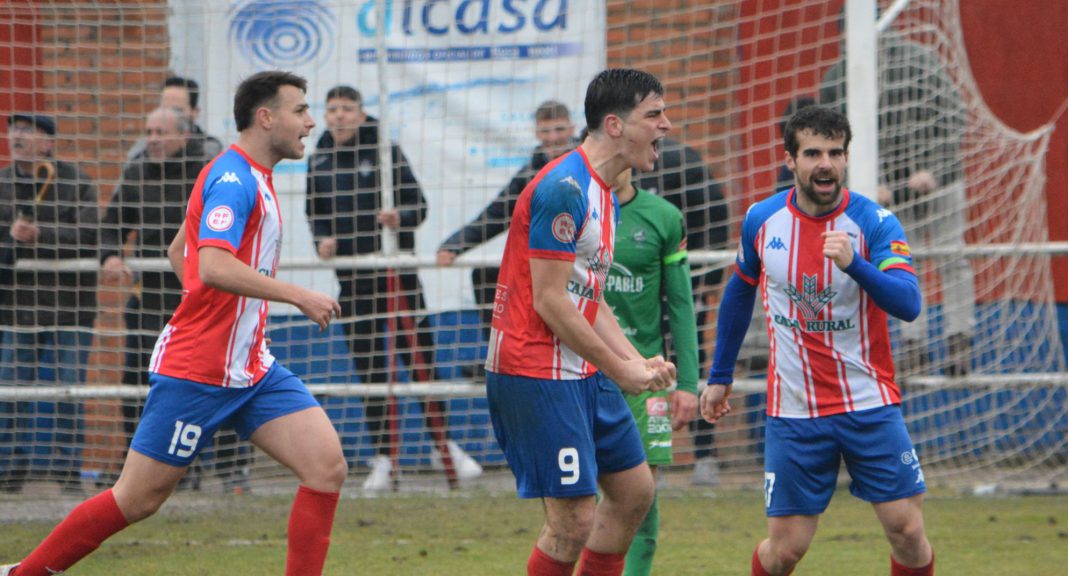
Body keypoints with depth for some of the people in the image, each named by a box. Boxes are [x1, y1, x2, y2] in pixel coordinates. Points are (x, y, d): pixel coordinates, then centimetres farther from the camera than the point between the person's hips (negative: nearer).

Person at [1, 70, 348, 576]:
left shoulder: (250, 178, 16)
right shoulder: (232, 179, -15)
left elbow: (179, 250, 28)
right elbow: (213, 267, -30)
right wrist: (298, 296, -28)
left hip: (250, 370, 9)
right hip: (195, 370, -9)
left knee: (327, 468, -7)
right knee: (136, 500, -1)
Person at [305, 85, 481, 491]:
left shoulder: (384, 152, -3)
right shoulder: (320, 161, 8)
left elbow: (417, 204, -3)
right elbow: (315, 213, 19)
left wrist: (400, 218, -25)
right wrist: (323, 240, -2)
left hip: (395, 270, -3)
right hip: (352, 277, 3)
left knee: (419, 355, -3)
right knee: (368, 366, 3)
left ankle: (442, 443, 10)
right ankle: (383, 459, 8)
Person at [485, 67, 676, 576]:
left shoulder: (604, 195, 14)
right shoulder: (564, 189, -18)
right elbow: (549, 301, -20)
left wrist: (638, 362, 3)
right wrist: (619, 369, -15)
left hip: (585, 375, 11)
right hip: (536, 376, -11)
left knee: (634, 490, 15)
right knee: (574, 521, -10)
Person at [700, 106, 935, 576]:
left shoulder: (875, 223, -10)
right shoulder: (762, 220, -1)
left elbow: (908, 304, -24)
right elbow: (740, 292, 18)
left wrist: (854, 264, -40)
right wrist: (719, 375, 21)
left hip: (869, 404, -1)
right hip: (793, 410, 1)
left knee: (907, 531, -7)